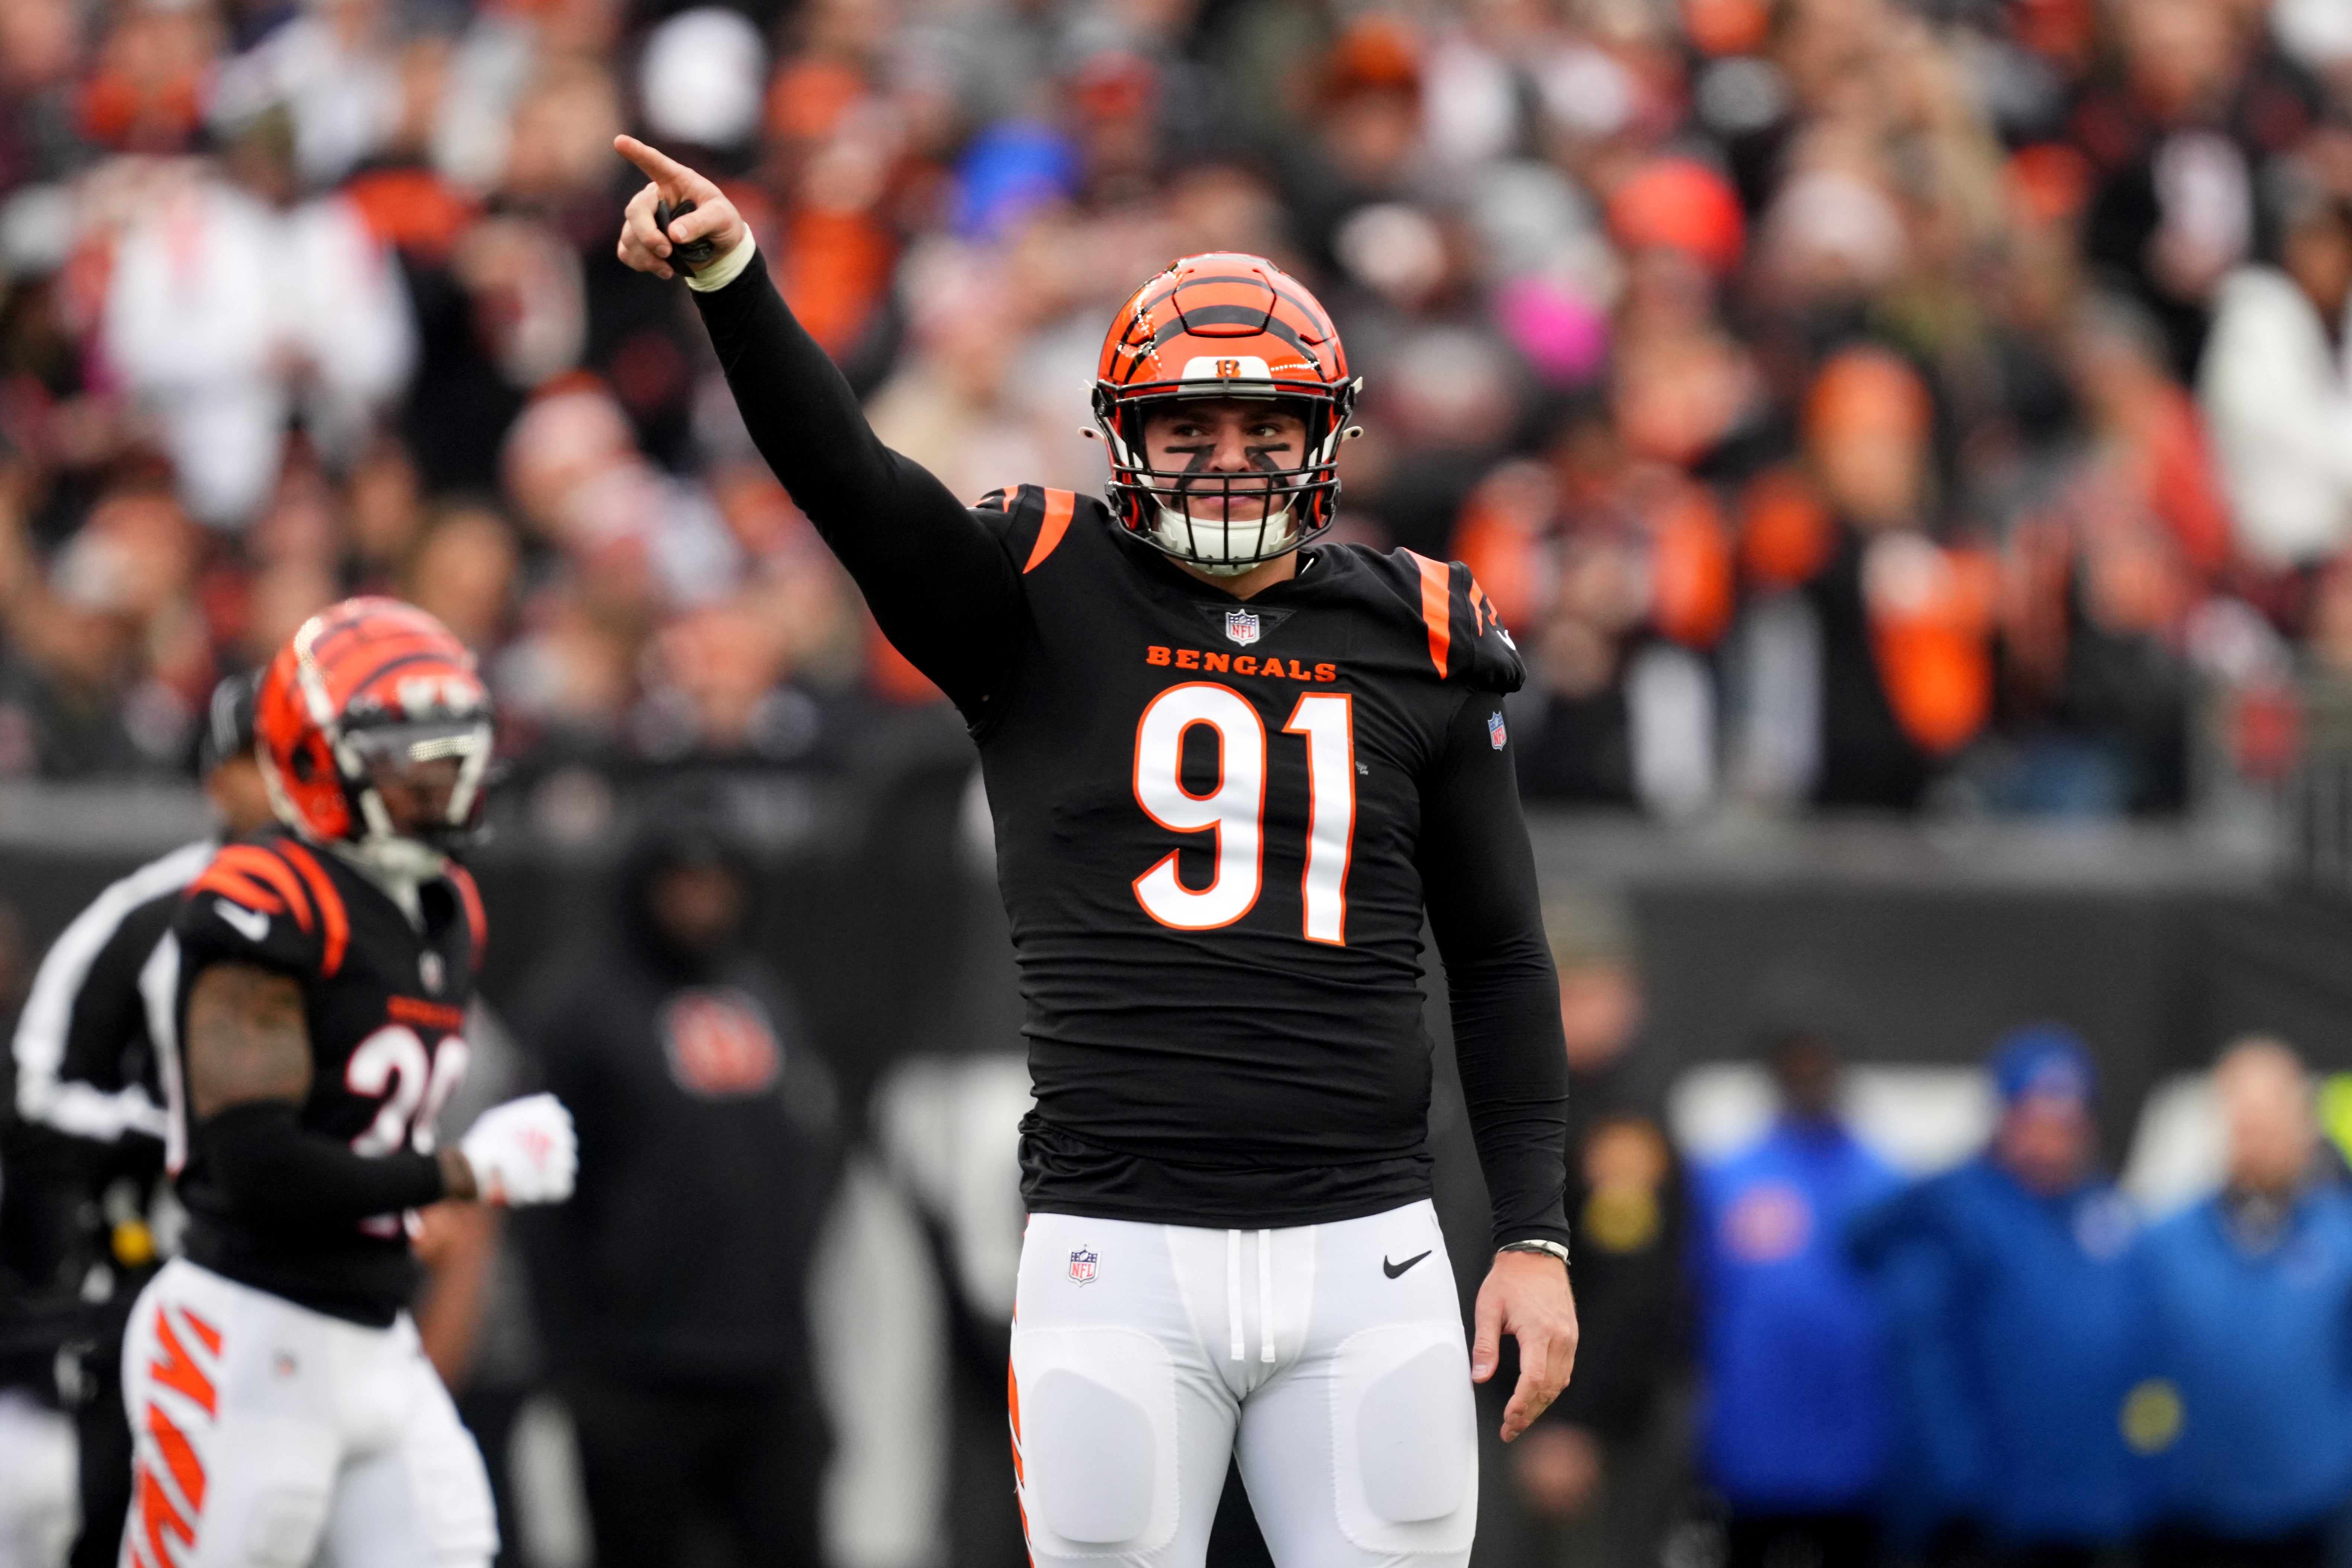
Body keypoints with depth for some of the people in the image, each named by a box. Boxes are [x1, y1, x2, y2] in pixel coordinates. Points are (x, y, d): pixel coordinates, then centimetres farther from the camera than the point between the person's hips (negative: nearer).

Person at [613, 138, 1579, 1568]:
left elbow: (1501, 961, 14)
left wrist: (1537, 1239, 9)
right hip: (1120, 1258, -2)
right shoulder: (1046, 604, 3)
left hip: (1363, 1260, 2)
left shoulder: (1420, 644, 9)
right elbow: (846, 477, -13)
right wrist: (729, 276, -30)